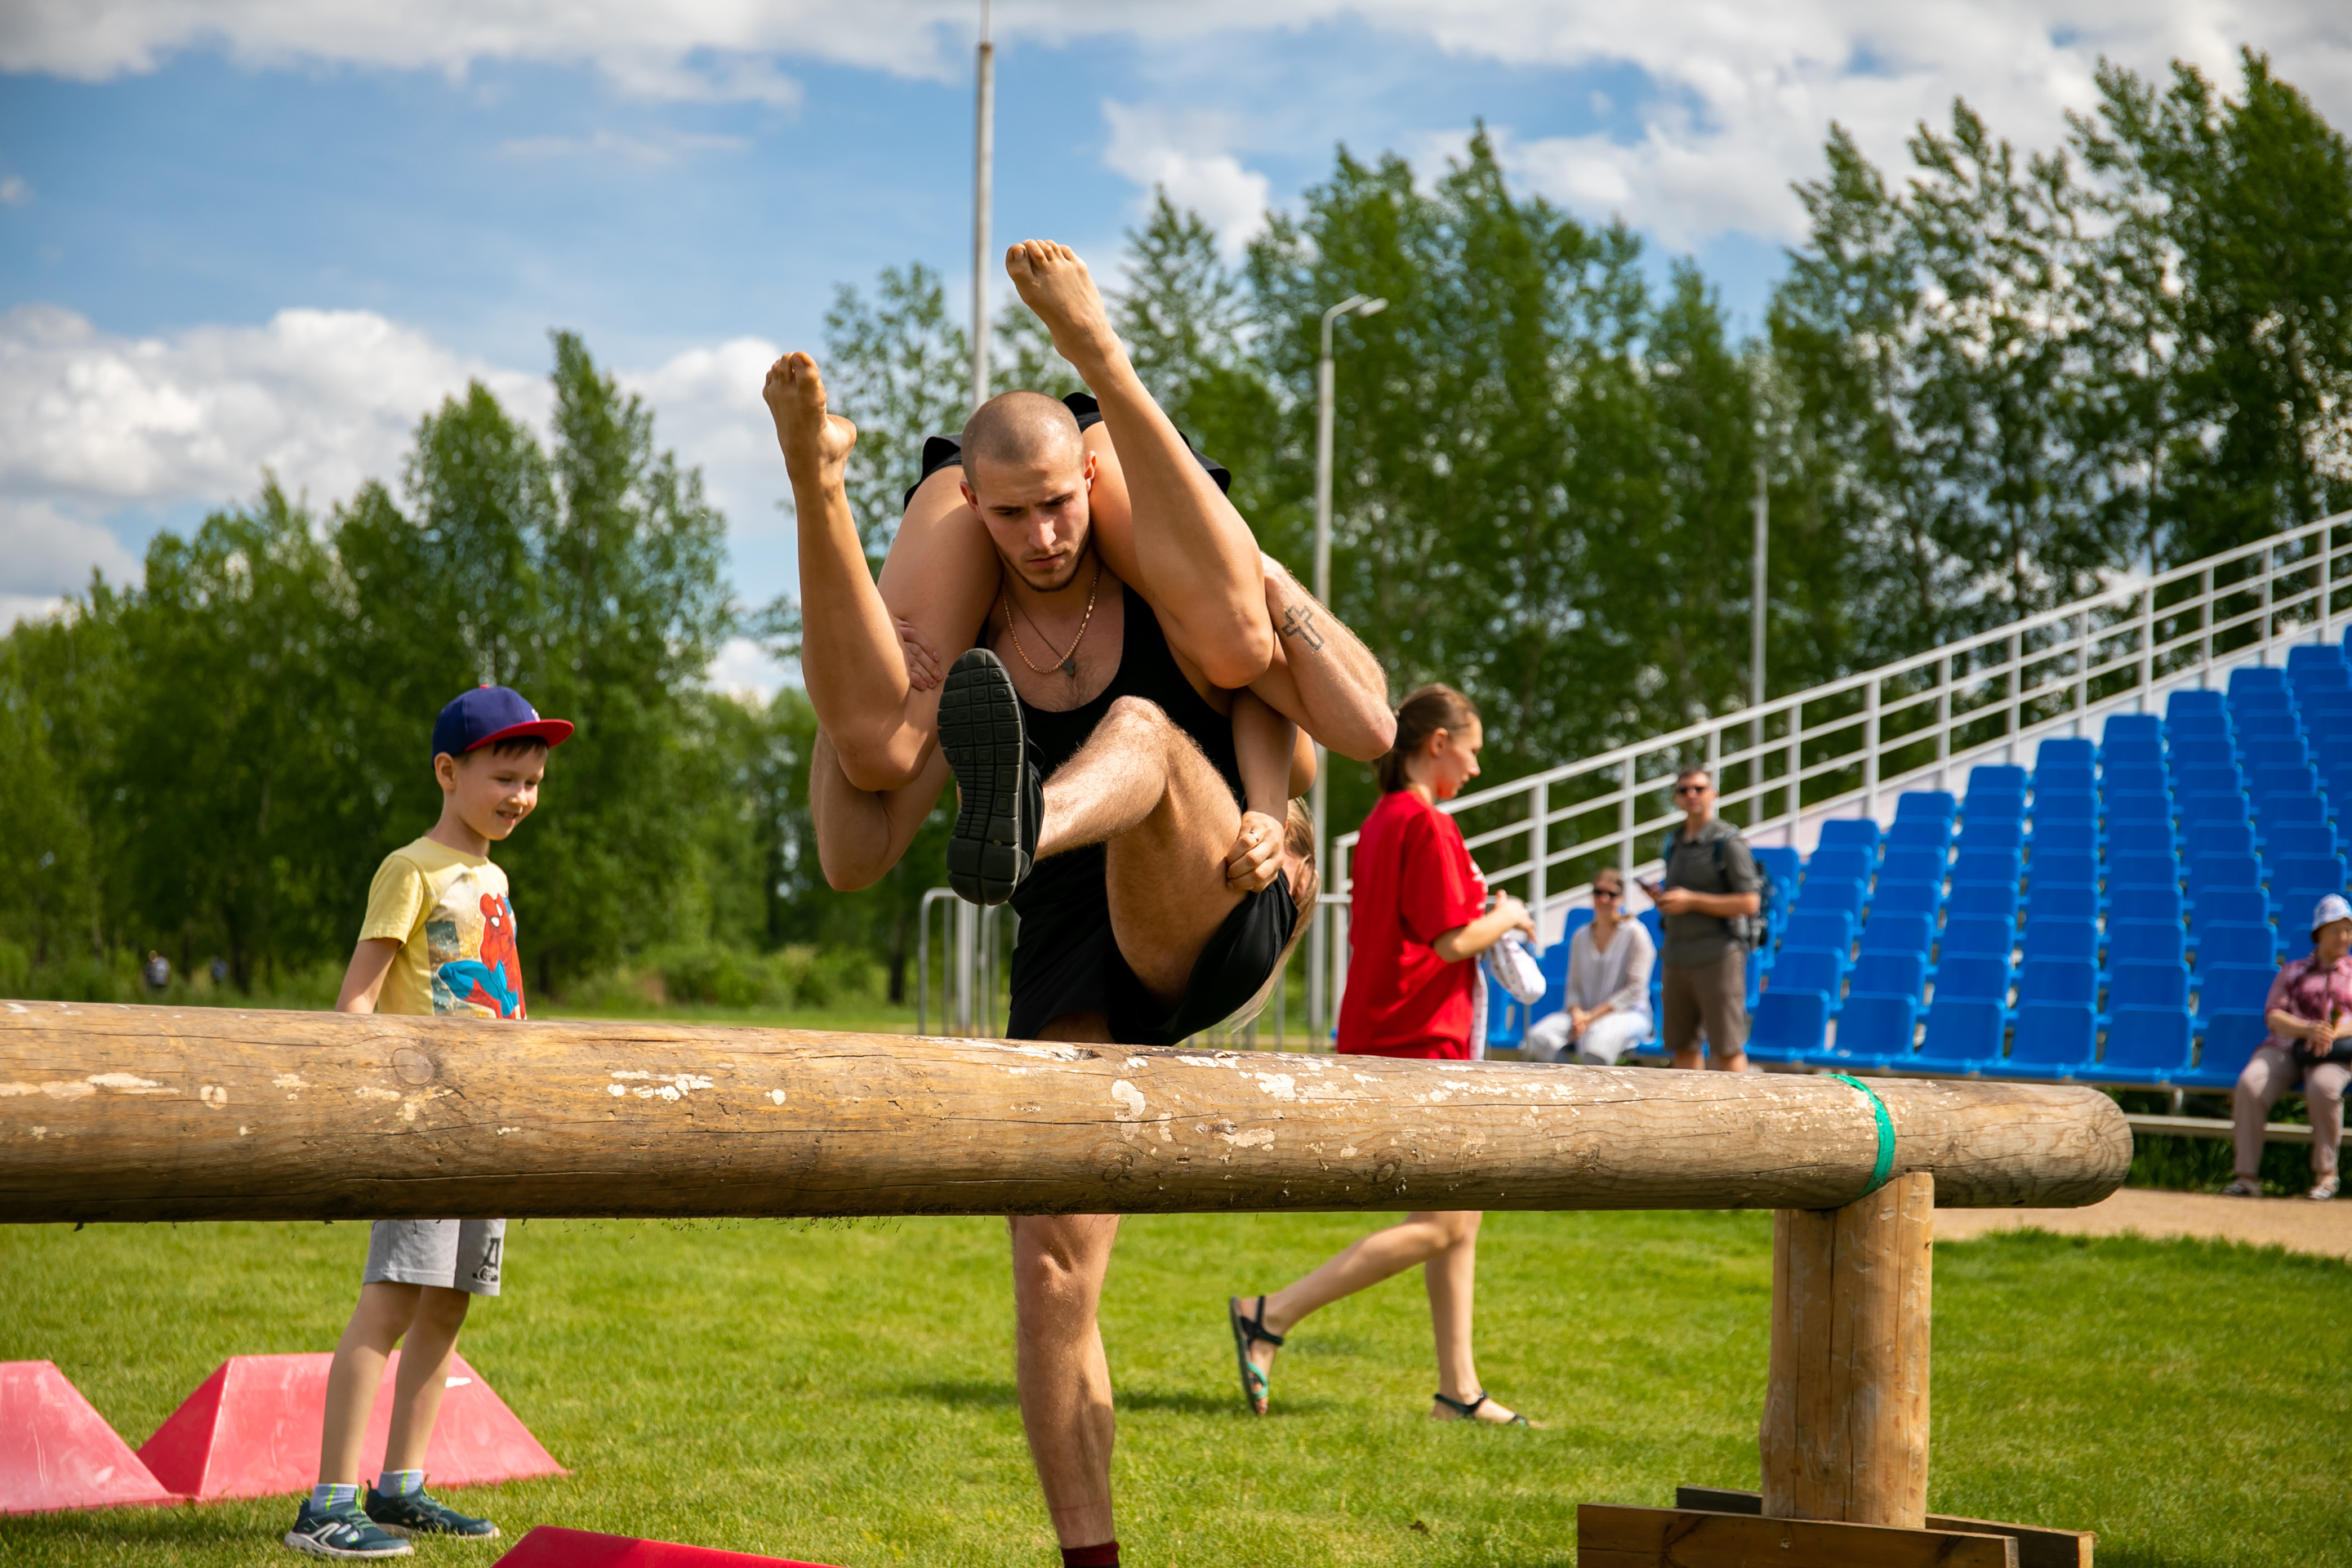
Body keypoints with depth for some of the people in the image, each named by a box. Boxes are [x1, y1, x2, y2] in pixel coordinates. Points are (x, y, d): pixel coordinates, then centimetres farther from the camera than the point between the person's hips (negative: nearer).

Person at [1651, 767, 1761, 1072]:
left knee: (1727, 1048, -5)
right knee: (1682, 1045, 9)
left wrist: (1691, 900, -15)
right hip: (1676, 959, 7)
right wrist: (1662, 898, 4)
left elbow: (1750, 903, -13)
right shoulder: (1674, 842, 16)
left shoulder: (1728, 842, -7)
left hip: (1717, 957, -7)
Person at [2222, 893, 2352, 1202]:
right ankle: (2247, 1176, -29)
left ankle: (2325, 1174, -22)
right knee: (2249, 1085, -30)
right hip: (2283, 1047, 2)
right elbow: (2273, 1016, 8)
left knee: (2322, 1087, -38)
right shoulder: (2293, 971, 24)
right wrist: (2307, 1029, -12)